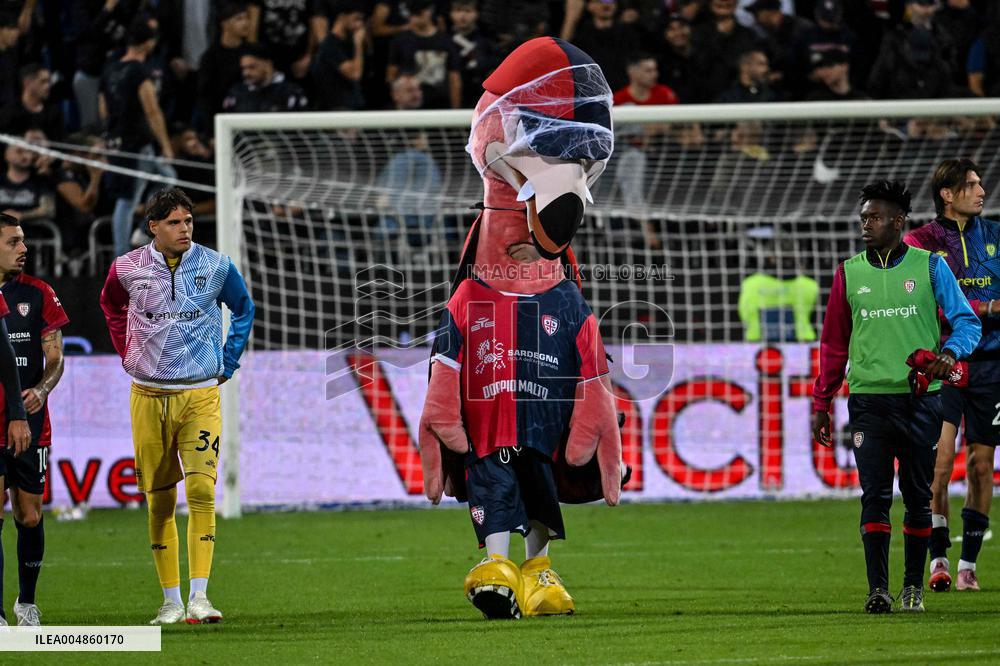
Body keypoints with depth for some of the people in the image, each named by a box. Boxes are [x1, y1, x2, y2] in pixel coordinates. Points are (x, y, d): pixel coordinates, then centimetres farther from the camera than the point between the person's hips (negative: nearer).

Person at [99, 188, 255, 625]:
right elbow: (111, 304, 22)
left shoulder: (215, 267, -3)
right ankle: (171, 600, 11)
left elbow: (243, 309, 17)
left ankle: (199, 597, -19)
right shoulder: (128, 269, -2)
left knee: (201, 489, -16)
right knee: (159, 499, 3)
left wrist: (228, 363, 10)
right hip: (149, 396, 1)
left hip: (200, 395, -1)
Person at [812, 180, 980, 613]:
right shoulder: (849, 273, 9)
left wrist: (950, 353, -20)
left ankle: (913, 586, 15)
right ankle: (878, 589, -9)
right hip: (869, 399, 1)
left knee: (918, 497, 5)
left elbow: (966, 320, 2)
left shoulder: (929, 266, 3)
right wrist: (821, 404, 10)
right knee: (875, 496, -7)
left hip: (920, 398, -1)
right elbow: (834, 343, 14)